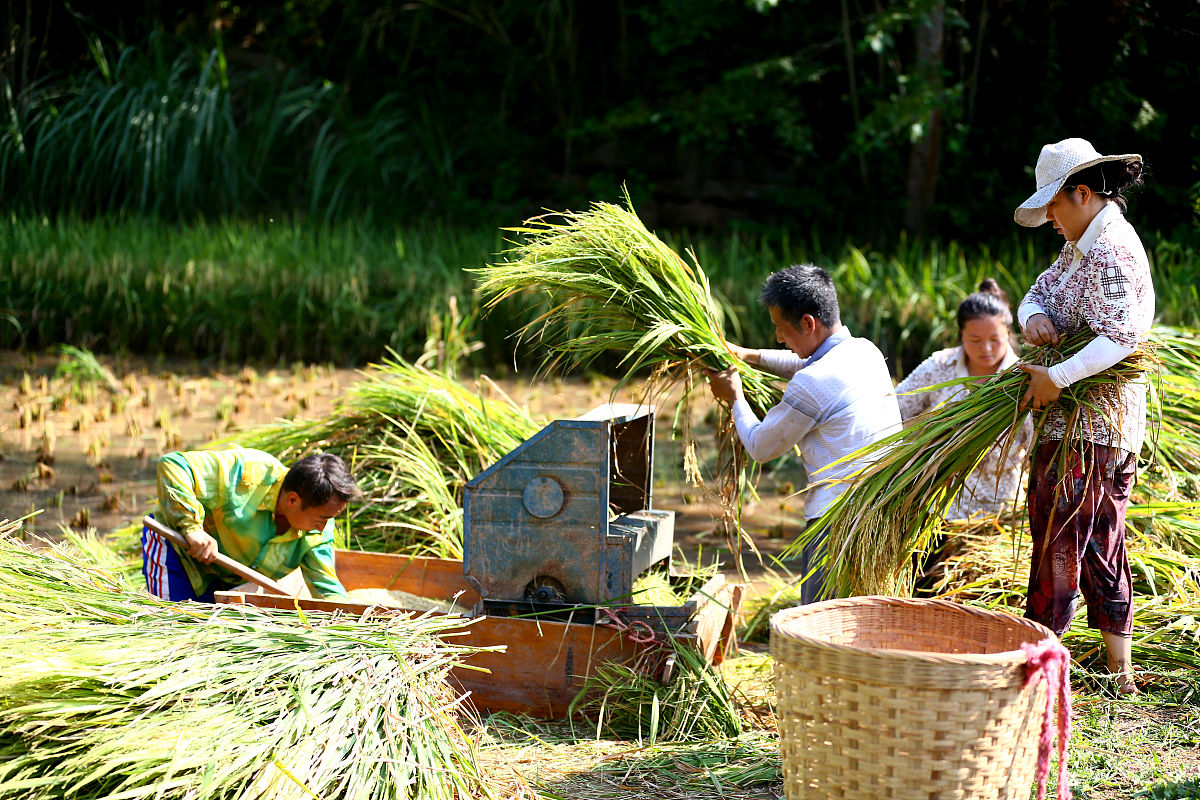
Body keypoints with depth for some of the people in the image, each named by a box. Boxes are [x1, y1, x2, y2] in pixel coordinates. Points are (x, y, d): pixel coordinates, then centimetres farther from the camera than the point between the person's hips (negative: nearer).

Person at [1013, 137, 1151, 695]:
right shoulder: (1082, 246, 16)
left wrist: (1057, 378, -27)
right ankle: (1120, 674, 18)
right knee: (1101, 547, 12)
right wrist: (1033, 319, -7)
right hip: (1098, 425, 10)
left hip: (1088, 425, -10)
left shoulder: (1111, 250, -16)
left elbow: (1122, 336, -26)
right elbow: (1039, 293, 16)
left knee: (1058, 540, -6)